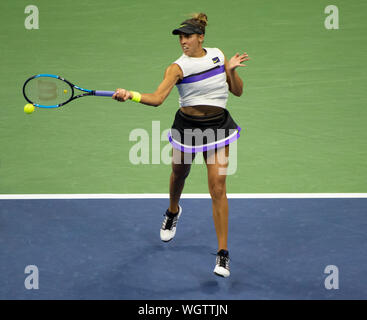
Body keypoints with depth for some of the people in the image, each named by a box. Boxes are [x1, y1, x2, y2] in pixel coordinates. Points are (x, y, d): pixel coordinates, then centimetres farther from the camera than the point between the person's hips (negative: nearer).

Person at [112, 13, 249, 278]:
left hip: (218, 127, 0)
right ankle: (173, 212, 58)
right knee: (179, 175, 21)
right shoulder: (178, 67, -9)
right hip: (187, 125, 0)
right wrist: (130, 95, -40)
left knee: (218, 188, -9)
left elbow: (237, 91, 8)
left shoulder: (218, 55, 1)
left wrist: (231, 70, -10)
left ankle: (223, 254, -5)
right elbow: (157, 98, -23)